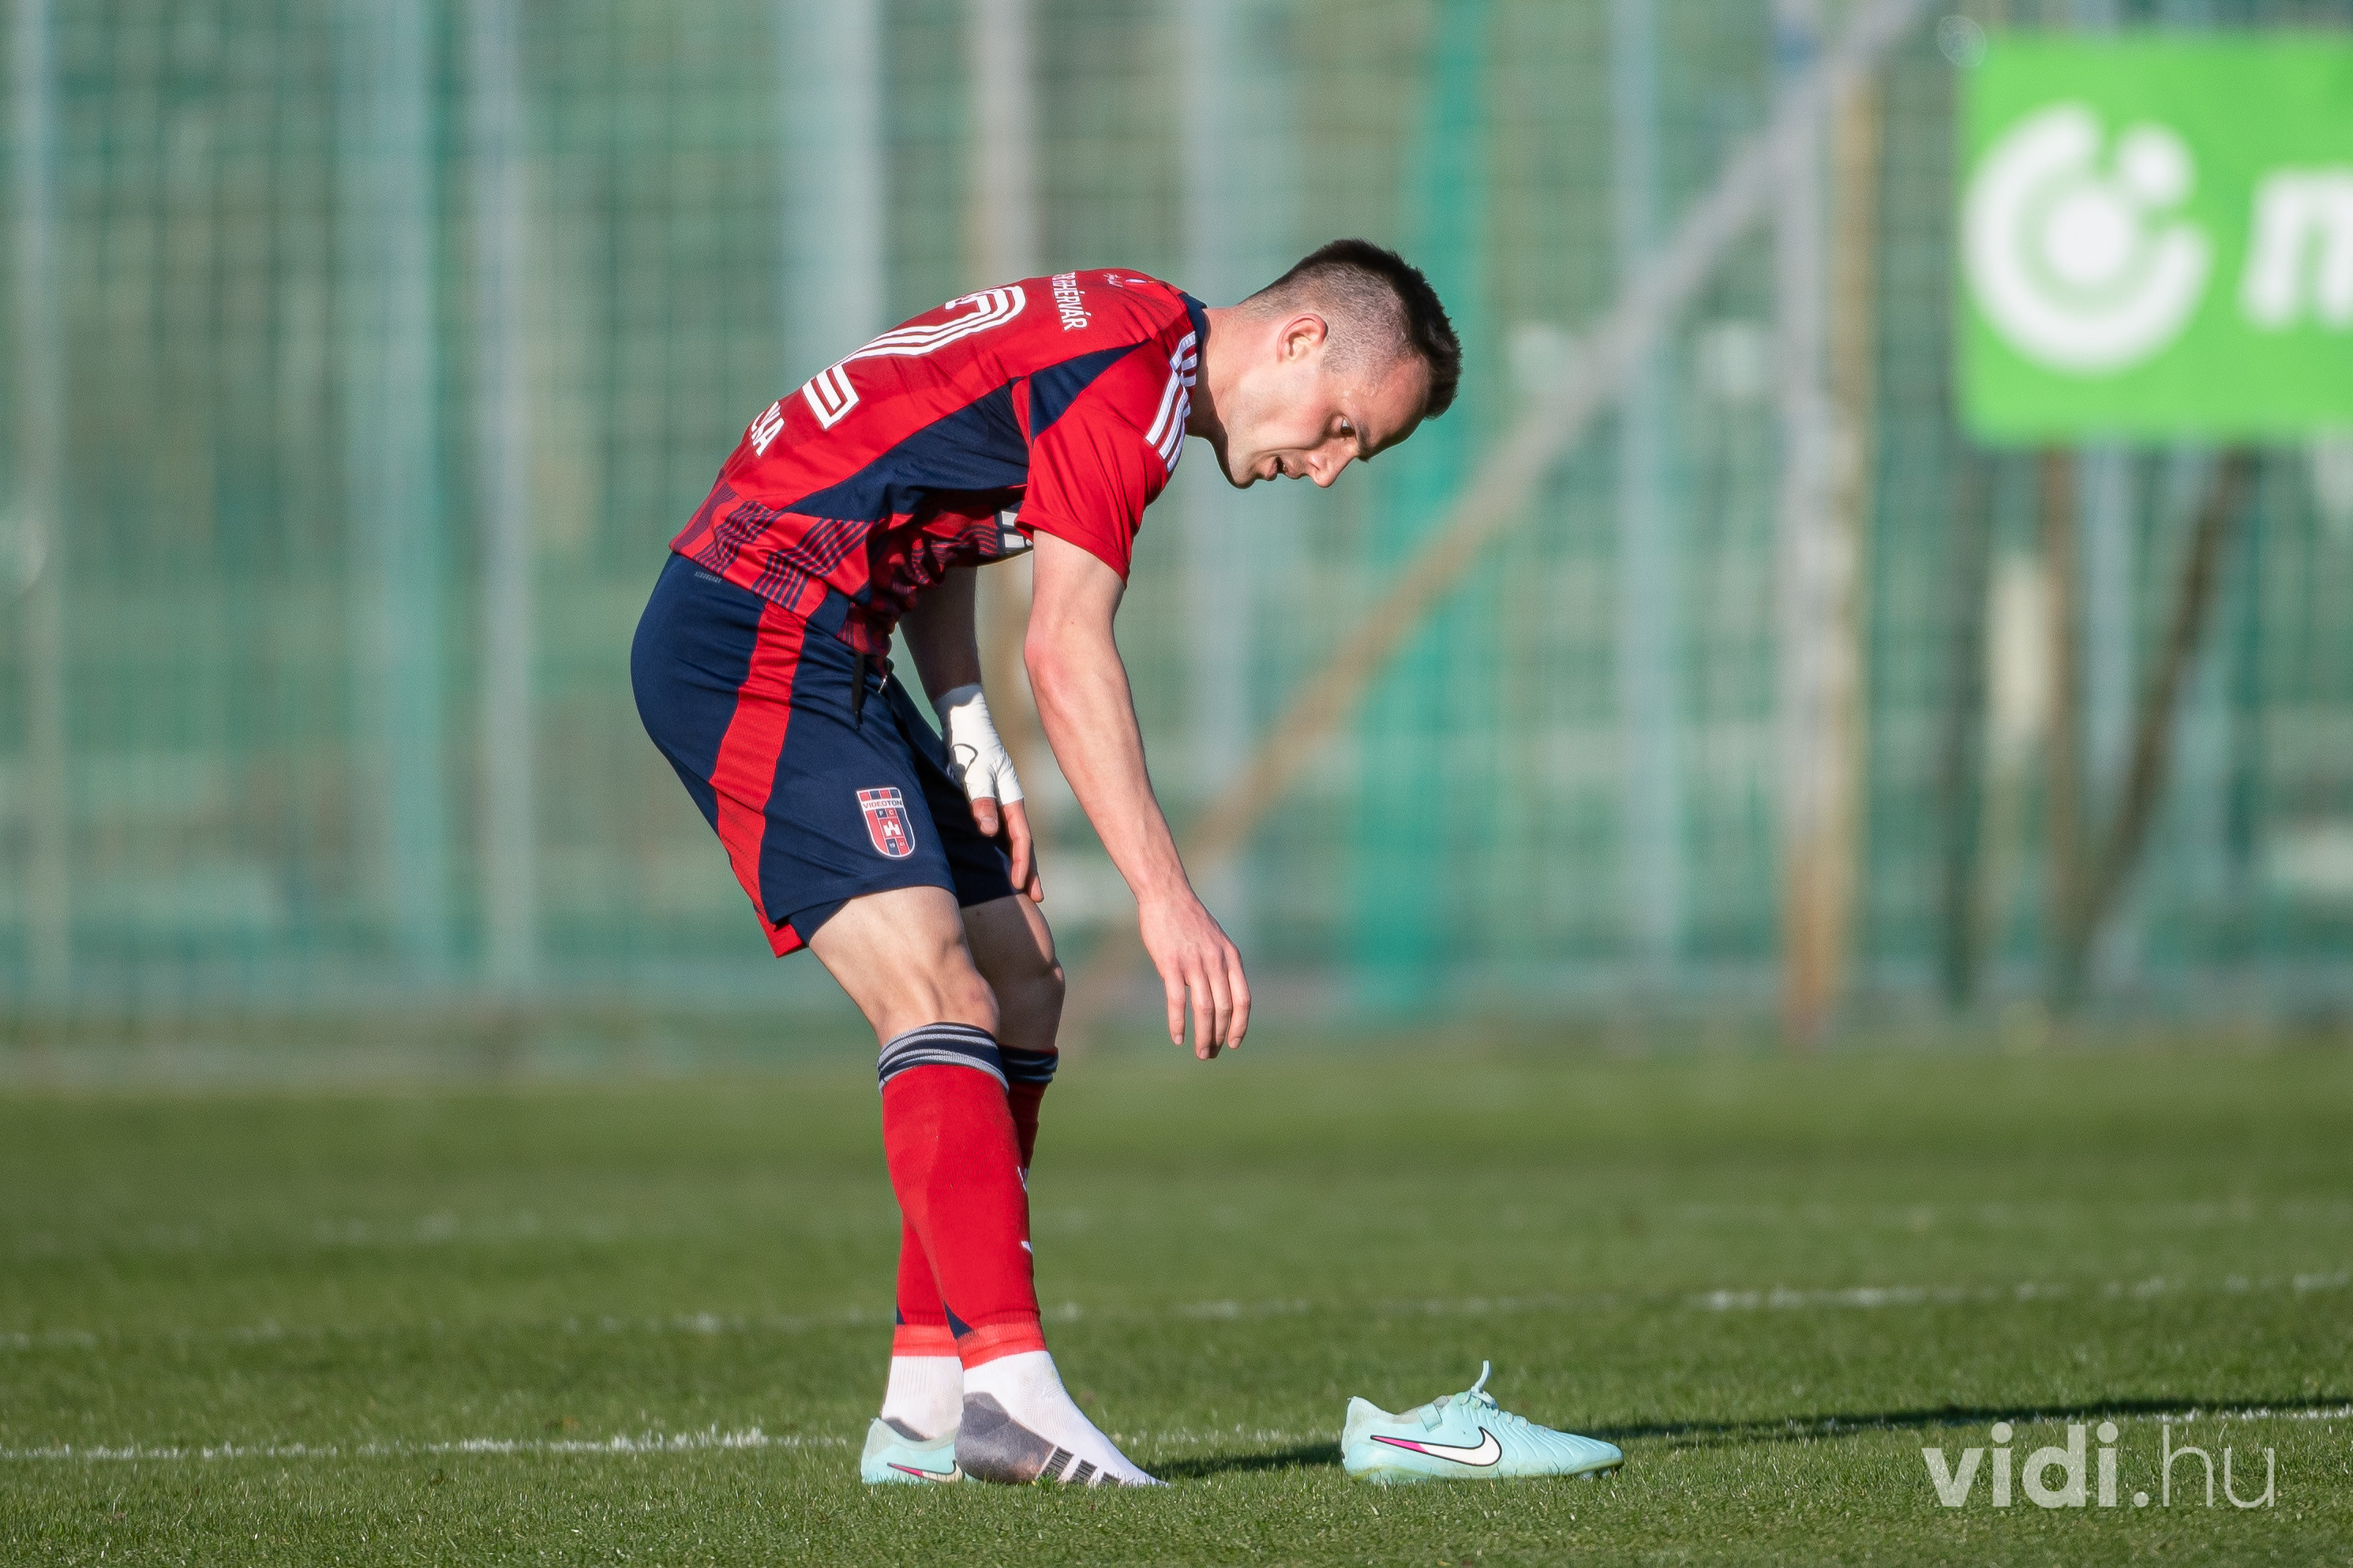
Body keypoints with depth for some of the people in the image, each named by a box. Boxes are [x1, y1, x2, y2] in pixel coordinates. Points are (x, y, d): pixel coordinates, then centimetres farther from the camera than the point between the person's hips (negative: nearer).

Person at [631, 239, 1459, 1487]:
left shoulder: (1126, 332, 15)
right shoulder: (1135, 369, -16)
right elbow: (1065, 650, -23)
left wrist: (966, 728, 8)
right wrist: (1165, 899, -24)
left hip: (826, 653, 11)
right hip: (757, 642, -11)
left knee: (1019, 987, 9)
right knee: (939, 999, -21)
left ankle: (925, 1409, 7)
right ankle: (1008, 1385, -30)